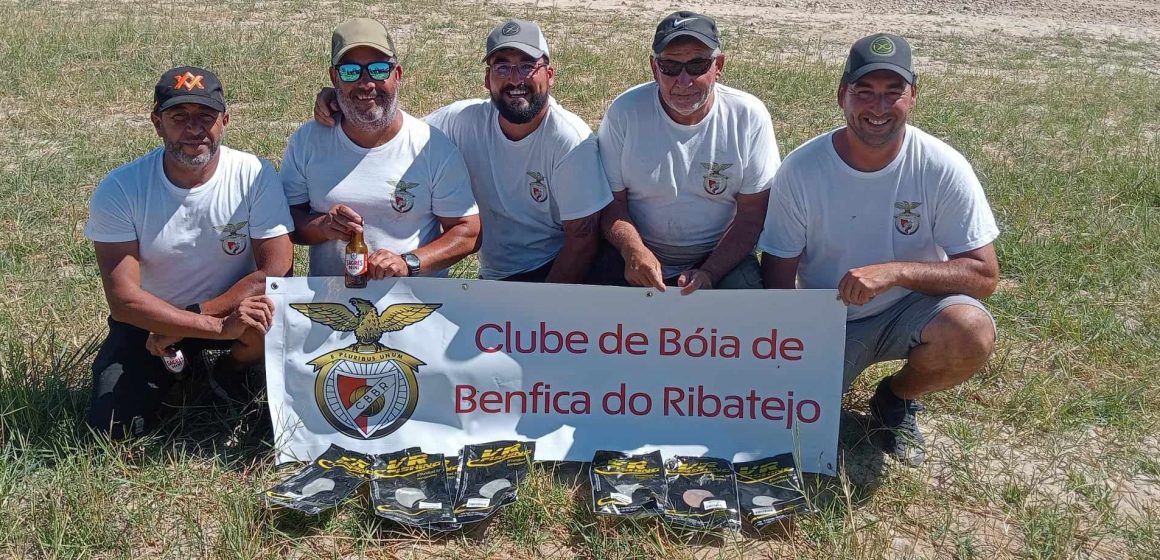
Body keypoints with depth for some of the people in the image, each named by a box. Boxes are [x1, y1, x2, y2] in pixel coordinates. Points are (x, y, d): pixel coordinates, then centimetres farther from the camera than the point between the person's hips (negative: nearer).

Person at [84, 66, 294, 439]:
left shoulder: (254, 175, -18)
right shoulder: (120, 189, -18)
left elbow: (276, 271, -21)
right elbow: (123, 299, -22)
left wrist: (186, 321, -23)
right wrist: (217, 327, -34)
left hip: (231, 307, 0)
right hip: (147, 318, 1)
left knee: (269, 309, -32)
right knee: (113, 427, -14)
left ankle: (231, 373, 2)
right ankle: (173, 367, 18)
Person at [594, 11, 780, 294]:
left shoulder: (749, 117, -8)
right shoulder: (624, 112, -8)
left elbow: (752, 213, -5)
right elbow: (612, 200, -3)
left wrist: (709, 273, -19)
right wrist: (633, 250, -24)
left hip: (722, 257, 1)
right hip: (636, 255, 0)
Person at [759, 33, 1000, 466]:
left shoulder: (943, 169, -17)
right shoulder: (801, 169, -16)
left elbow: (983, 275, -16)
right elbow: (778, 274, -8)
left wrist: (896, 271, -31)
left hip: (911, 309, 0)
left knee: (972, 333, -31)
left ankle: (898, 398, 3)